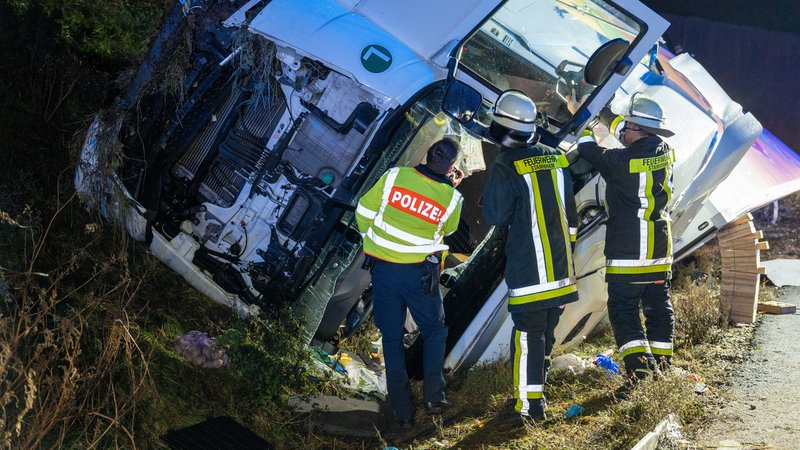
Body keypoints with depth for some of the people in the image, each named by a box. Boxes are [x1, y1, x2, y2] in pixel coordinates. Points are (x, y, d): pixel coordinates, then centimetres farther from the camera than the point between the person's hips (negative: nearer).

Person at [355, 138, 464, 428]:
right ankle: (433, 396, 13)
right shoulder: (451, 197, -10)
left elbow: (364, 211, -3)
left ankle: (403, 412, 14)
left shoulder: (395, 176, -11)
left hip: (384, 271, 1)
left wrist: (371, 238, 15)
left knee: (392, 339, 11)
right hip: (421, 273, -1)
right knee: (434, 331, 21)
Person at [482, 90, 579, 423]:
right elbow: (570, 213, 14)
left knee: (527, 335, -2)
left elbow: (494, 216, -9)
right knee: (545, 333, 15)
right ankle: (535, 388, 25)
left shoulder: (506, 166, -14)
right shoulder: (555, 159, 7)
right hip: (561, 269, 7)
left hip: (529, 269, -6)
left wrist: (489, 194, 9)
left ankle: (528, 405, 1)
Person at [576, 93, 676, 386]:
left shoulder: (623, 161, -20)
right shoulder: (664, 153, 1)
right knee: (658, 306, 14)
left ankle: (639, 370, -12)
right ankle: (660, 365, 21)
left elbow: (592, 153, -1)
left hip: (627, 251, -7)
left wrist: (584, 131, 18)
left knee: (623, 309, -2)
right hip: (660, 250, 7)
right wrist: (604, 113, 30)